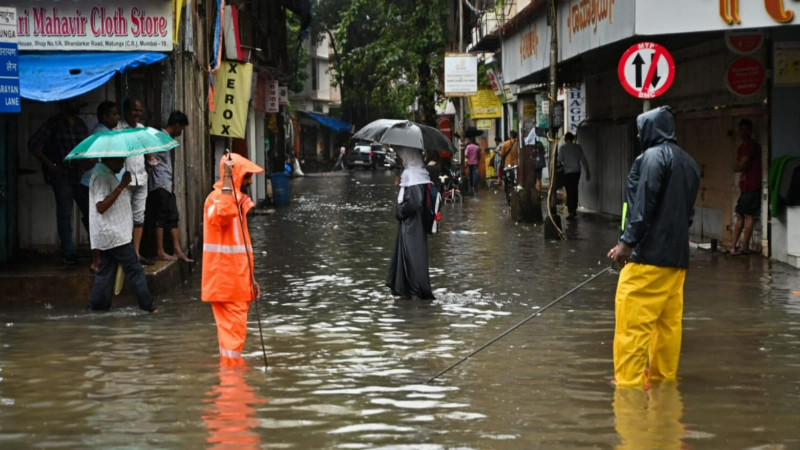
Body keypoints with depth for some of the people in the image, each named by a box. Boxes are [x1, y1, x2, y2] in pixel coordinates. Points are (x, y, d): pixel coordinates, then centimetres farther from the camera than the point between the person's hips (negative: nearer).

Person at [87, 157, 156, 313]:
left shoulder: (108, 175, 16)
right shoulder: (101, 176, -16)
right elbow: (101, 206, -24)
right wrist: (121, 186, -26)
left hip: (109, 235, 10)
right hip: (113, 234, -10)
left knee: (106, 270, 11)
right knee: (134, 269, -7)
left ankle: (97, 305, 12)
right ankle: (147, 305, -4)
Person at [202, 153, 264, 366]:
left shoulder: (237, 199, 18)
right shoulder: (218, 197, -13)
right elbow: (223, 214, -41)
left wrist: (250, 278, 24)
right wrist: (227, 179, -36)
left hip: (237, 281, 10)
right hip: (226, 281, -10)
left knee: (235, 331, 15)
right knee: (233, 331, -8)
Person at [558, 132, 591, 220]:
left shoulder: (562, 148, -6)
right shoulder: (578, 147, 2)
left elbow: (559, 161, -6)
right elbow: (583, 160, 2)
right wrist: (587, 172, 5)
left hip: (567, 172, -3)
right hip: (576, 172, 3)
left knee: (570, 192, -1)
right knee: (574, 191, 16)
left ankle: (571, 212, -8)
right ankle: (574, 210, 23)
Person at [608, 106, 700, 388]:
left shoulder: (653, 156, -9)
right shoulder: (688, 162, 18)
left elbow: (644, 204, -17)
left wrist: (627, 242, -16)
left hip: (650, 254, -9)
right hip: (677, 255, 9)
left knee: (633, 321, -8)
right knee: (669, 321, 11)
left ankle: (629, 381, -10)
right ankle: (663, 376, 16)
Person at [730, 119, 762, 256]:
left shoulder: (752, 145, -11)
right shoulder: (742, 147, 19)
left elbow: (740, 166, -14)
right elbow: (738, 167, 16)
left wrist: (740, 166, 6)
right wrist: (741, 166, -3)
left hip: (752, 186, -9)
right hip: (745, 186, 9)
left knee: (749, 215, -7)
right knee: (740, 215, 8)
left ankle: (745, 247, -6)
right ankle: (734, 245, 9)